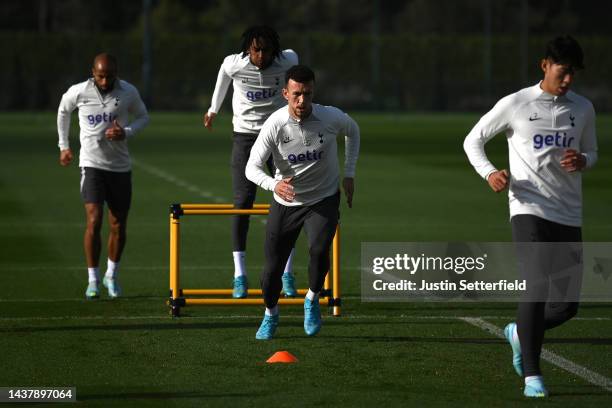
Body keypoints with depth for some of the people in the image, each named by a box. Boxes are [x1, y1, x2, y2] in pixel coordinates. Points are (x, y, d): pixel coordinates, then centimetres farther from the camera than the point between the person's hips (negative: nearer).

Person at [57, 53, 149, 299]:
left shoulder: (128, 92, -6)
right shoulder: (78, 92, -7)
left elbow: (143, 117, 10)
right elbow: (63, 111, 14)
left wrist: (126, 133, -10)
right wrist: (64, 145, 13)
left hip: (120, 166, 2)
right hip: (92, 164, -2)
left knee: (118, 225, 6)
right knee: (94, 221, -15)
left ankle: (112, 276, 25)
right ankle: (92, 281, -7)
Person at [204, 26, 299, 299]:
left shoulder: (286, 61, -13)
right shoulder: (234, 64, -14)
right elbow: (223, 74, 10)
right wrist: (213, 109, 24)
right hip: (245, 135, -1)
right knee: (242, 202, -9)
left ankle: (287, 273, 4)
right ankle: (239, 274, -6)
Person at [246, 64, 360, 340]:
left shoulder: (331, 118, -18)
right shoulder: (275, 124, -21)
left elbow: (353, 131, 7)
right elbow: (252, 167, -19)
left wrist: (349, 173, 4)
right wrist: (274, 184, -40)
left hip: (324, 199, -1)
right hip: (286, 202, 1)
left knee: (319, 250, -27)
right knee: (273, 265, 2)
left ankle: (312, 299, 3)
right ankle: (270, 315, 32)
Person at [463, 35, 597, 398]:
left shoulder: (583, 108, 9)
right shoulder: (515, 105, -1)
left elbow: (592, 152, 22)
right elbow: (473, 140, 8)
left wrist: (582, 161, -3)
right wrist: (489, 173, -11)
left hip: (569, 215, 4)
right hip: (529, 209, -4)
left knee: (567, 305, 3)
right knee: (537, 288, -18)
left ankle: (520, 334, 33)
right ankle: (532, 376, -11)